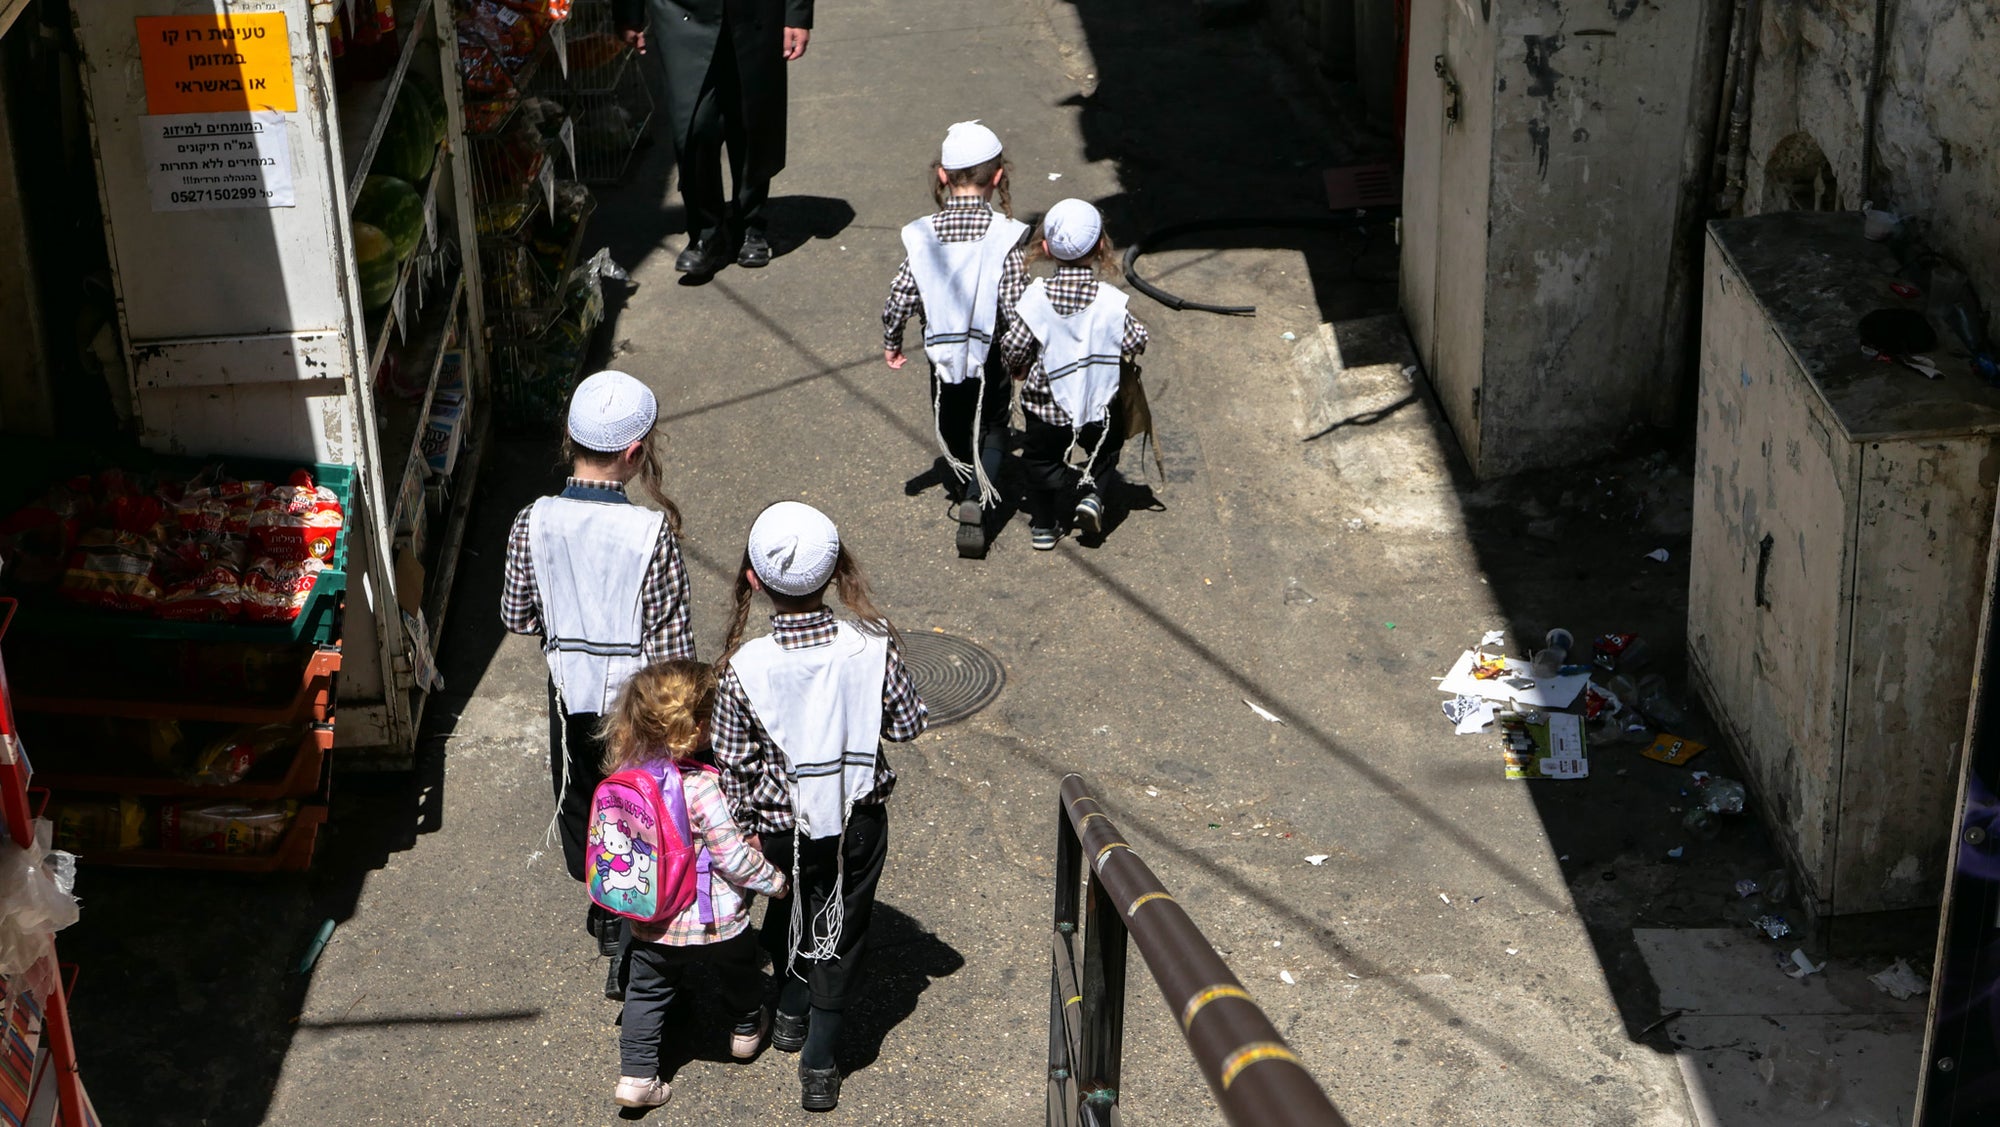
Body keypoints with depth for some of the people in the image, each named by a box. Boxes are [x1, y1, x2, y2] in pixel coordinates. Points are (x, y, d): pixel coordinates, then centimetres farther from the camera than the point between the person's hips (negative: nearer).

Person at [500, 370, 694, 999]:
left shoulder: (533, 524, -15)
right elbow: (671, 639, -17)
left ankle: (607, 913, 45)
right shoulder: (654, 531, -23)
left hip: (570, 693, 3)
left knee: (582, 803, 25)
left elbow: (517, 616, -2)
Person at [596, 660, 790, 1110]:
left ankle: (636, 1075, 16)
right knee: (739, 969, 26)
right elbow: (731, 856, -23)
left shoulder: (627, 772, -10)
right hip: (715, 921, -4)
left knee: (647, 992, 18)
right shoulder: (700, 787, -29)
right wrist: (773, 879, -6)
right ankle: (747, 1028, 48)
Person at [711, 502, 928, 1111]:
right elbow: (907, 723, -5)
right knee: (842, 931, 17)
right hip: (859, 819, 0)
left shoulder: (743, 667, -21)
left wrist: (744, 825, 5)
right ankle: (818, 1060, 19)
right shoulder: (873, 645, -20)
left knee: (790, 915, 28)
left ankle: (792, 1011, 49)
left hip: (783, 825, 0)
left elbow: (734, 760, -11)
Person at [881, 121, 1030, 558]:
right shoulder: (1004, 235, -18)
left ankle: (959, 488, 44)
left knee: (952, 428, 25)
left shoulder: (923, 235, -11)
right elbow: (1016, 305, -19)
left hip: (942, 353, 2)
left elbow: (899, 297, -8)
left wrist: (891, 343, 10)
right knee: (991, 430, 14)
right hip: (990, 356, -2)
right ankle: (977, 496, -8)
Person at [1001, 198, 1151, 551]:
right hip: (1100, 407, 0)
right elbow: (1136, 342, -9)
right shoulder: (1111, 301, -18)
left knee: (1041, 459, 21)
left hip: (1046, 406, 0)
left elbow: (1013, 347, -13)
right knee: (1105, 451, 27)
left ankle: (1044, 526, 24)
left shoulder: (1035, 298, -17)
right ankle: (1092, 493, 5)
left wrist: (1019, 369, 9)